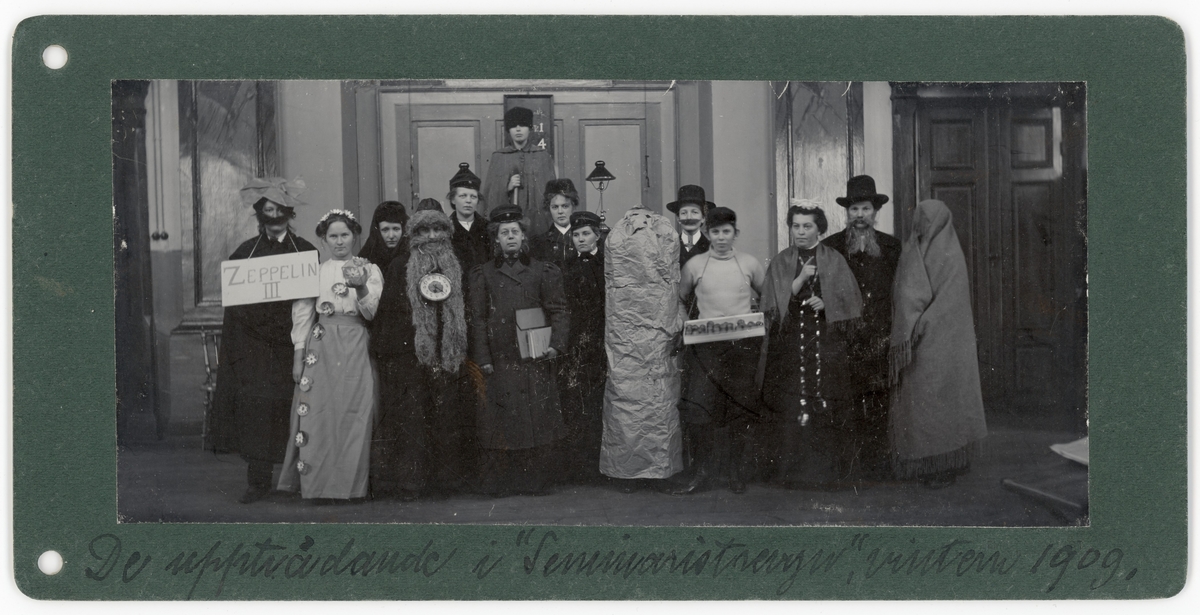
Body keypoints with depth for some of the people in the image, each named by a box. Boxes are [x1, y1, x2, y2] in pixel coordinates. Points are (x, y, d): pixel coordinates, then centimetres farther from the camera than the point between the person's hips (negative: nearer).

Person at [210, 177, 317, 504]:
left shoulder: (306, 252, 6)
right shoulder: (245, 252, 9)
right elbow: (234, 302, 8)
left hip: (293, 344, -1)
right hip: (253, 345, 1)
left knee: (294, 406, -3)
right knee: (255, 403, -6)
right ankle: (258, 480, -1)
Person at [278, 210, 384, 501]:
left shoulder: (370, 269, 6)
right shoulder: (314, 271, 8)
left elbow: (370, 312, -4)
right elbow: (302, 315, 7)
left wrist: (361, 287, -24)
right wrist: (298, 356, 1)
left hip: (355, 351, -1)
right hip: (319, 350, 1)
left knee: (352, 420, -2)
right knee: (316, 419, 0)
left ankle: (349, 488, 6)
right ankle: (314, 488, 8)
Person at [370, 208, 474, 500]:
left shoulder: (458, 270, 12)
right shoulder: (399, 268, 5)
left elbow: (466, 314, 13)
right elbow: (385, 311, 2)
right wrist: (383, 350, -6)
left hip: (448, 355, 2)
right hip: (408, 353, -2)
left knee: (448, 416, 1)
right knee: (410, 416, -4)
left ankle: (448, 476, 9)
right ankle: (409, 481, 0)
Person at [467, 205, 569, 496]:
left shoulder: (543, 272, 10)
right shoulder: (484, 275, 9)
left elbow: (558, 312, 8)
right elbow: (477, 319, 5)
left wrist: (556, 344, -8)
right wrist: (483, 359, -3)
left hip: (535, 360, 0)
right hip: (499, 363, 0)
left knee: (537, 421, 0)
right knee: (500, 424, -1)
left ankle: (536, 480, 10)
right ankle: (500, 483, 6)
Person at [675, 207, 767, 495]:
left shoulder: (750, 264, 5)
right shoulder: (694, 265, 5)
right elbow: (680, 299, 18)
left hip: (744, 344, 0)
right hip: (705, 344, 0)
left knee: (741, 407, 2)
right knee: (697, 407, -11)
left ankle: (737, 472, 15)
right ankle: (702, 472, 0)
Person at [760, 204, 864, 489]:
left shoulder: (834, 261, 7)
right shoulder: (780, 263, 9)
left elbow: (849, 301, 6)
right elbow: (774, 304, -1)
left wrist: (826, 304, -13)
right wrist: (801, 278, -13)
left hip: (826, 341, -1)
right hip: (790, 344, 1)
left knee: (827, 408, -5)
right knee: (791, 409, -5)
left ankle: (828, 471, 4)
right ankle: (793, 472, 3)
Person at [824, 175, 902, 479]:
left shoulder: (891, 247, 12)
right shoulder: (830, 247, 7)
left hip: (881, 337, 1)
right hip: (845, 338, -1)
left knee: (879, 402, -1)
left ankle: (878, 461, 6)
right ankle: (850, 463, 0)